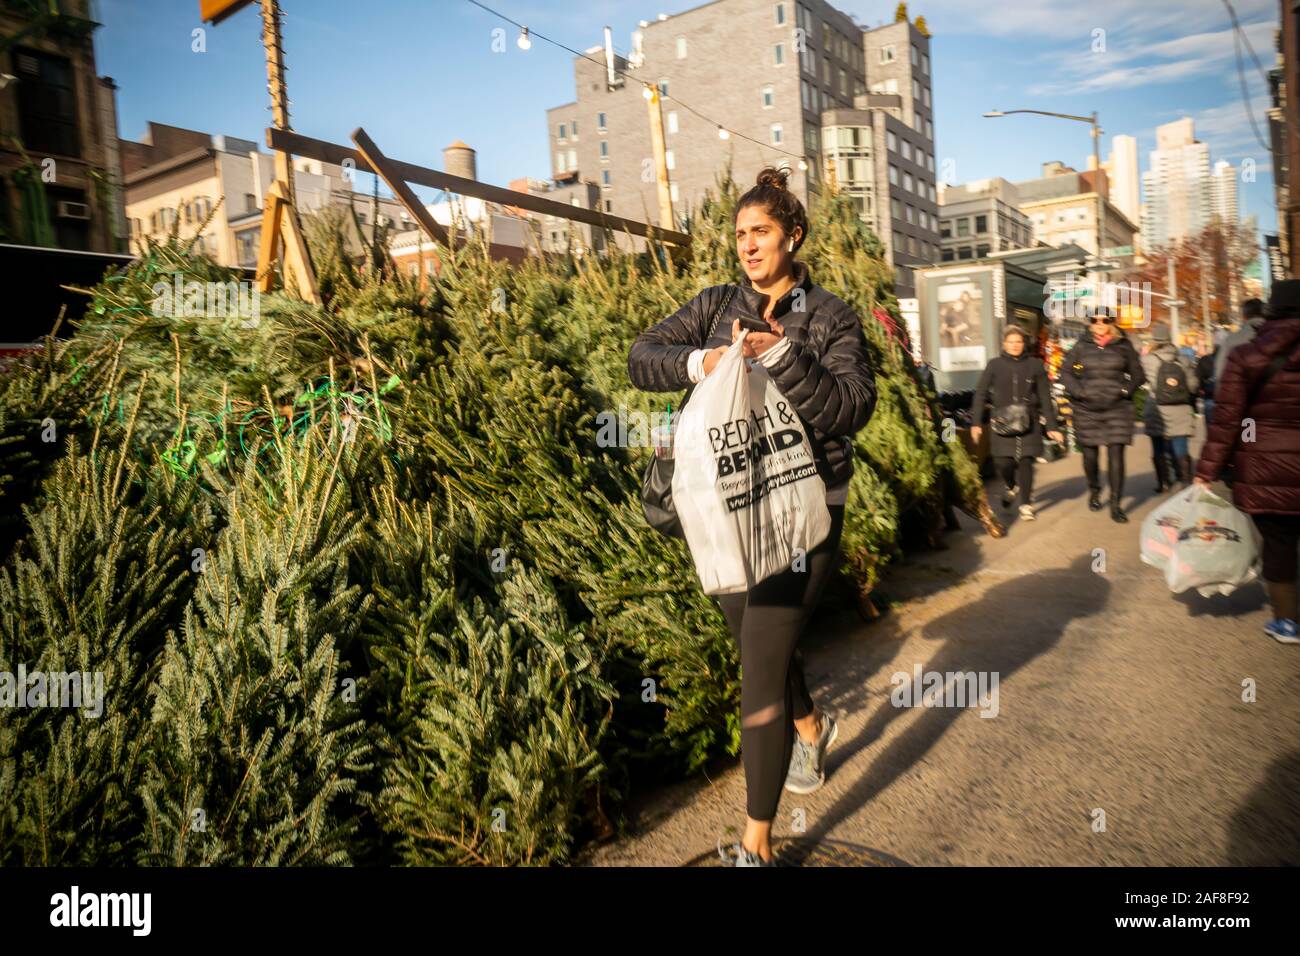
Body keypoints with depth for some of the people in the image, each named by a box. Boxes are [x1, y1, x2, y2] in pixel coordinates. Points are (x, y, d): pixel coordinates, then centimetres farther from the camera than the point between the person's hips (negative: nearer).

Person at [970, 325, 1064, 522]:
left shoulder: (1034, 365, 4)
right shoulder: (995, 365, 3)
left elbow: (1045, 397, 5)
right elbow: (980, 394, 4)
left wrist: (1052, 426, 2)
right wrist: (976, 423, -3)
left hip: (1028, 422, 0)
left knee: (1025, 461, -5)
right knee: (1003, 462, -6)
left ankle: (1026, 505, 11)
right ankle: (1010, 485, 29)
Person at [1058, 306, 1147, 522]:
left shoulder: (1123, 345, 5)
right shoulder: (1082, 346, 4)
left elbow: (1137, 374, 12)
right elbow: (1065, 371, 7)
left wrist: (1125, 390, -3)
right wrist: (1078, 391, -6)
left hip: (1117, 408, 0)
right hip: (1087, 409, 1)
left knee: (1116, 454, -7)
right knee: (1090, 454, 6)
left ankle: (1115, 504, -2)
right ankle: (1094, 490, 34)